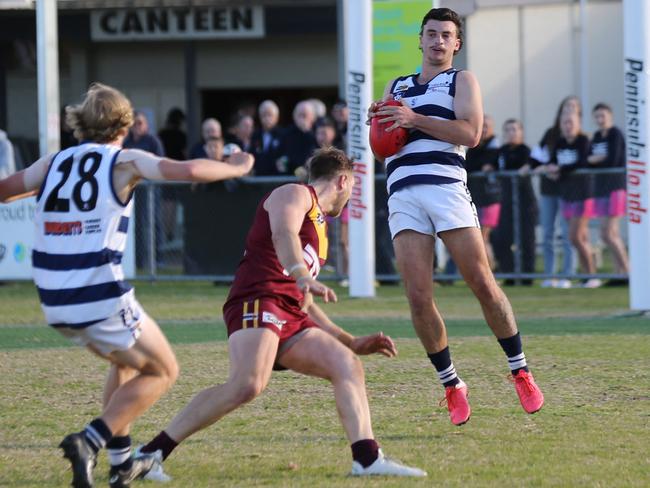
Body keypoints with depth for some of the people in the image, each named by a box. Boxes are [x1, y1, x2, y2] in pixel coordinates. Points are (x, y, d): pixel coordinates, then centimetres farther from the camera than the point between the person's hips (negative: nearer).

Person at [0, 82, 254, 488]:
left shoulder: (54, 163, 11)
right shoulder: (124, 162, -2)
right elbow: (189, 171, -11)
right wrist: (238, 167, 6)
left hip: (56, 302, 6)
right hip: (102, 298, -6)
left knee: (127, 361, 30)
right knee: (163, 372, 10)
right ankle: (90, 441, -8)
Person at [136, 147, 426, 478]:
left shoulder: (318, 226, 34)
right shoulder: (295, 194, 7)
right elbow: (283, 234, -18)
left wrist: (352, 343, 35)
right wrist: (302, 276, -37)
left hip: (291, 319, 10)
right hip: (258, 301, -10)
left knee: (347, 365, -2)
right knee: (248, 384, -29)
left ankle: (367, 459, -10)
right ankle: (149, 454, -27)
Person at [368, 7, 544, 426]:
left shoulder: (462, 81, 11)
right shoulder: (396, 88, 25)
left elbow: (471, 133, -6)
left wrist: (415, 119, -13)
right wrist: (378, 122, 3)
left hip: (446, 185, -3)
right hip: (403, 194, 3)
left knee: (483, 283, -9)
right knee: (419, 297, -8)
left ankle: (521, 372, 5)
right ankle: (452, 386, 1)